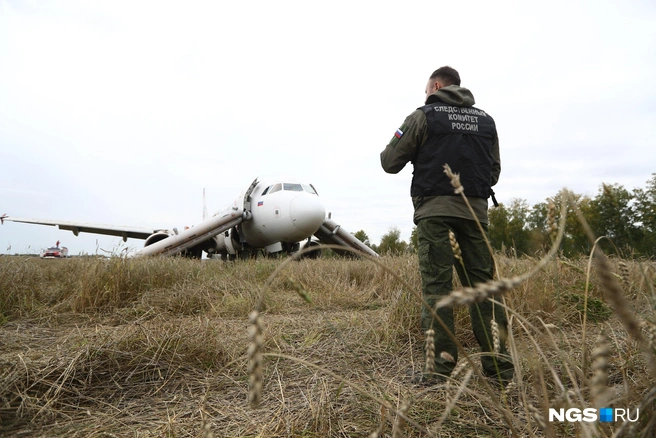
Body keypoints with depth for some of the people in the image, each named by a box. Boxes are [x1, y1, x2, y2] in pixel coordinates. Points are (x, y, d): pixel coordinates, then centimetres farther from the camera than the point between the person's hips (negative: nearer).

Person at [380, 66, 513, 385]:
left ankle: (440, 365, -4)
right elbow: (494, 172, 19)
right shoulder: (486, 120, 18)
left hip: (435, 208, -4)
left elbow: (390, 163, 2)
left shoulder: (423, 116, 2)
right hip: (475, 209, 5)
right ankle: (498, 365, 8)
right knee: (482, 283, 6)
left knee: (436, 286, -3)